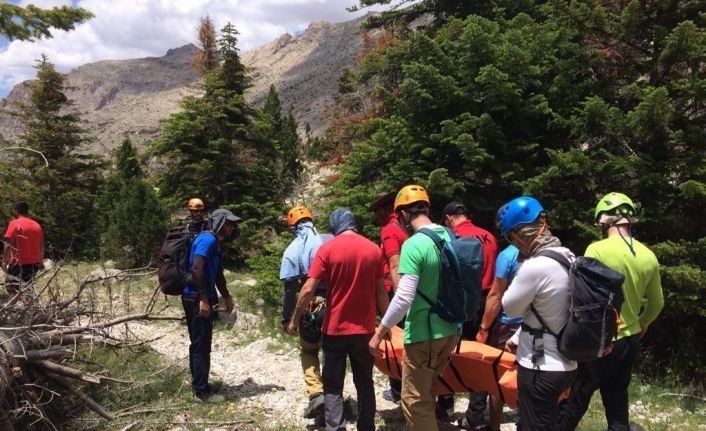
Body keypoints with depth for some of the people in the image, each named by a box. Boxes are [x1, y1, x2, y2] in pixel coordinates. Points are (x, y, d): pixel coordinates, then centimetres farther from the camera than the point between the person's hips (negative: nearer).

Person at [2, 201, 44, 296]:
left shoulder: (14, 223, -7)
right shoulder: (37, 225, 11)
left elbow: (8, 245, -13)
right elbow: (42, 246, 14)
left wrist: (4, 261, -7)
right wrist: (40, 261, 22)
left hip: (19, 263, -6)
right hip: (34, 263, 6)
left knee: (10, 285, -1)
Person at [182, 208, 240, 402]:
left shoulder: (215, 243, 17)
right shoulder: (208, 239, -14)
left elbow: (217, 273, 27)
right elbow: (197, 269, -23)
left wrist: (226, 296, 33)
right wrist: (203, 299, -25)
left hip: (198, 299, 10)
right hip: (197, 299, -10)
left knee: (198, 344, 17)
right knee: (202, 346, -5)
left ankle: (198, 385, 28)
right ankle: (202, 391, 2)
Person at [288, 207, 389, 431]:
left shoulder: (327, 249, -9)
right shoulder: (374, 249, 0)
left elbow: (308, 290, -11)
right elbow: (381, 291, 3)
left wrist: (295, 319, 1)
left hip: (335, 329, -3)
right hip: (364, 329, 3)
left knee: (333, 386, 8)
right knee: (365, 383, 16)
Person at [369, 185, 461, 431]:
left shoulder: (413, 245, -19)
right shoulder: (451, 237, 4)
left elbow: (404, 298, -23)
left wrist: (380, 331, -12)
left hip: (424, 333, -8)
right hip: (451, 329, 8)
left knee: (415, 402, 7)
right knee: (426, 394, 23)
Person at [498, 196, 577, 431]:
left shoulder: (535, 267, -26)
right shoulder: (569, 258, 2)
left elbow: (510, 307, -11)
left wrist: (519, 277, -1)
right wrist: (518, 338, 21)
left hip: (541, 368, -8)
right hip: (567, 364, 8)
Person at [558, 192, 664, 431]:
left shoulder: (597, 250, -18)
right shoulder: (648, 256, 1)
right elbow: (657, 303, 14)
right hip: (630, 340, 6)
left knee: (574, 400, 5)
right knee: (617, 399, 18)